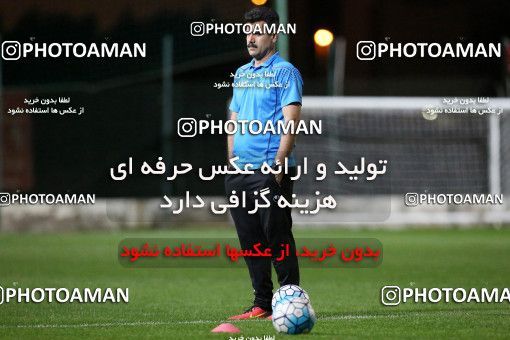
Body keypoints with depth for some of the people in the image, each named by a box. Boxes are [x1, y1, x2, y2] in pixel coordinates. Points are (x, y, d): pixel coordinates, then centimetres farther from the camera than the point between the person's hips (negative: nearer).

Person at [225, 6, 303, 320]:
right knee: (250, 240, 7)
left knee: (277, 236, -7)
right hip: (239, 173, 7)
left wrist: (278, 164, -18)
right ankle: (262, 303, 13)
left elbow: (290, 123, -12)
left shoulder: (285, 72, -5)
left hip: (270, 171, -7)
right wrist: (232, 161, 14)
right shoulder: (242, 73, 18)